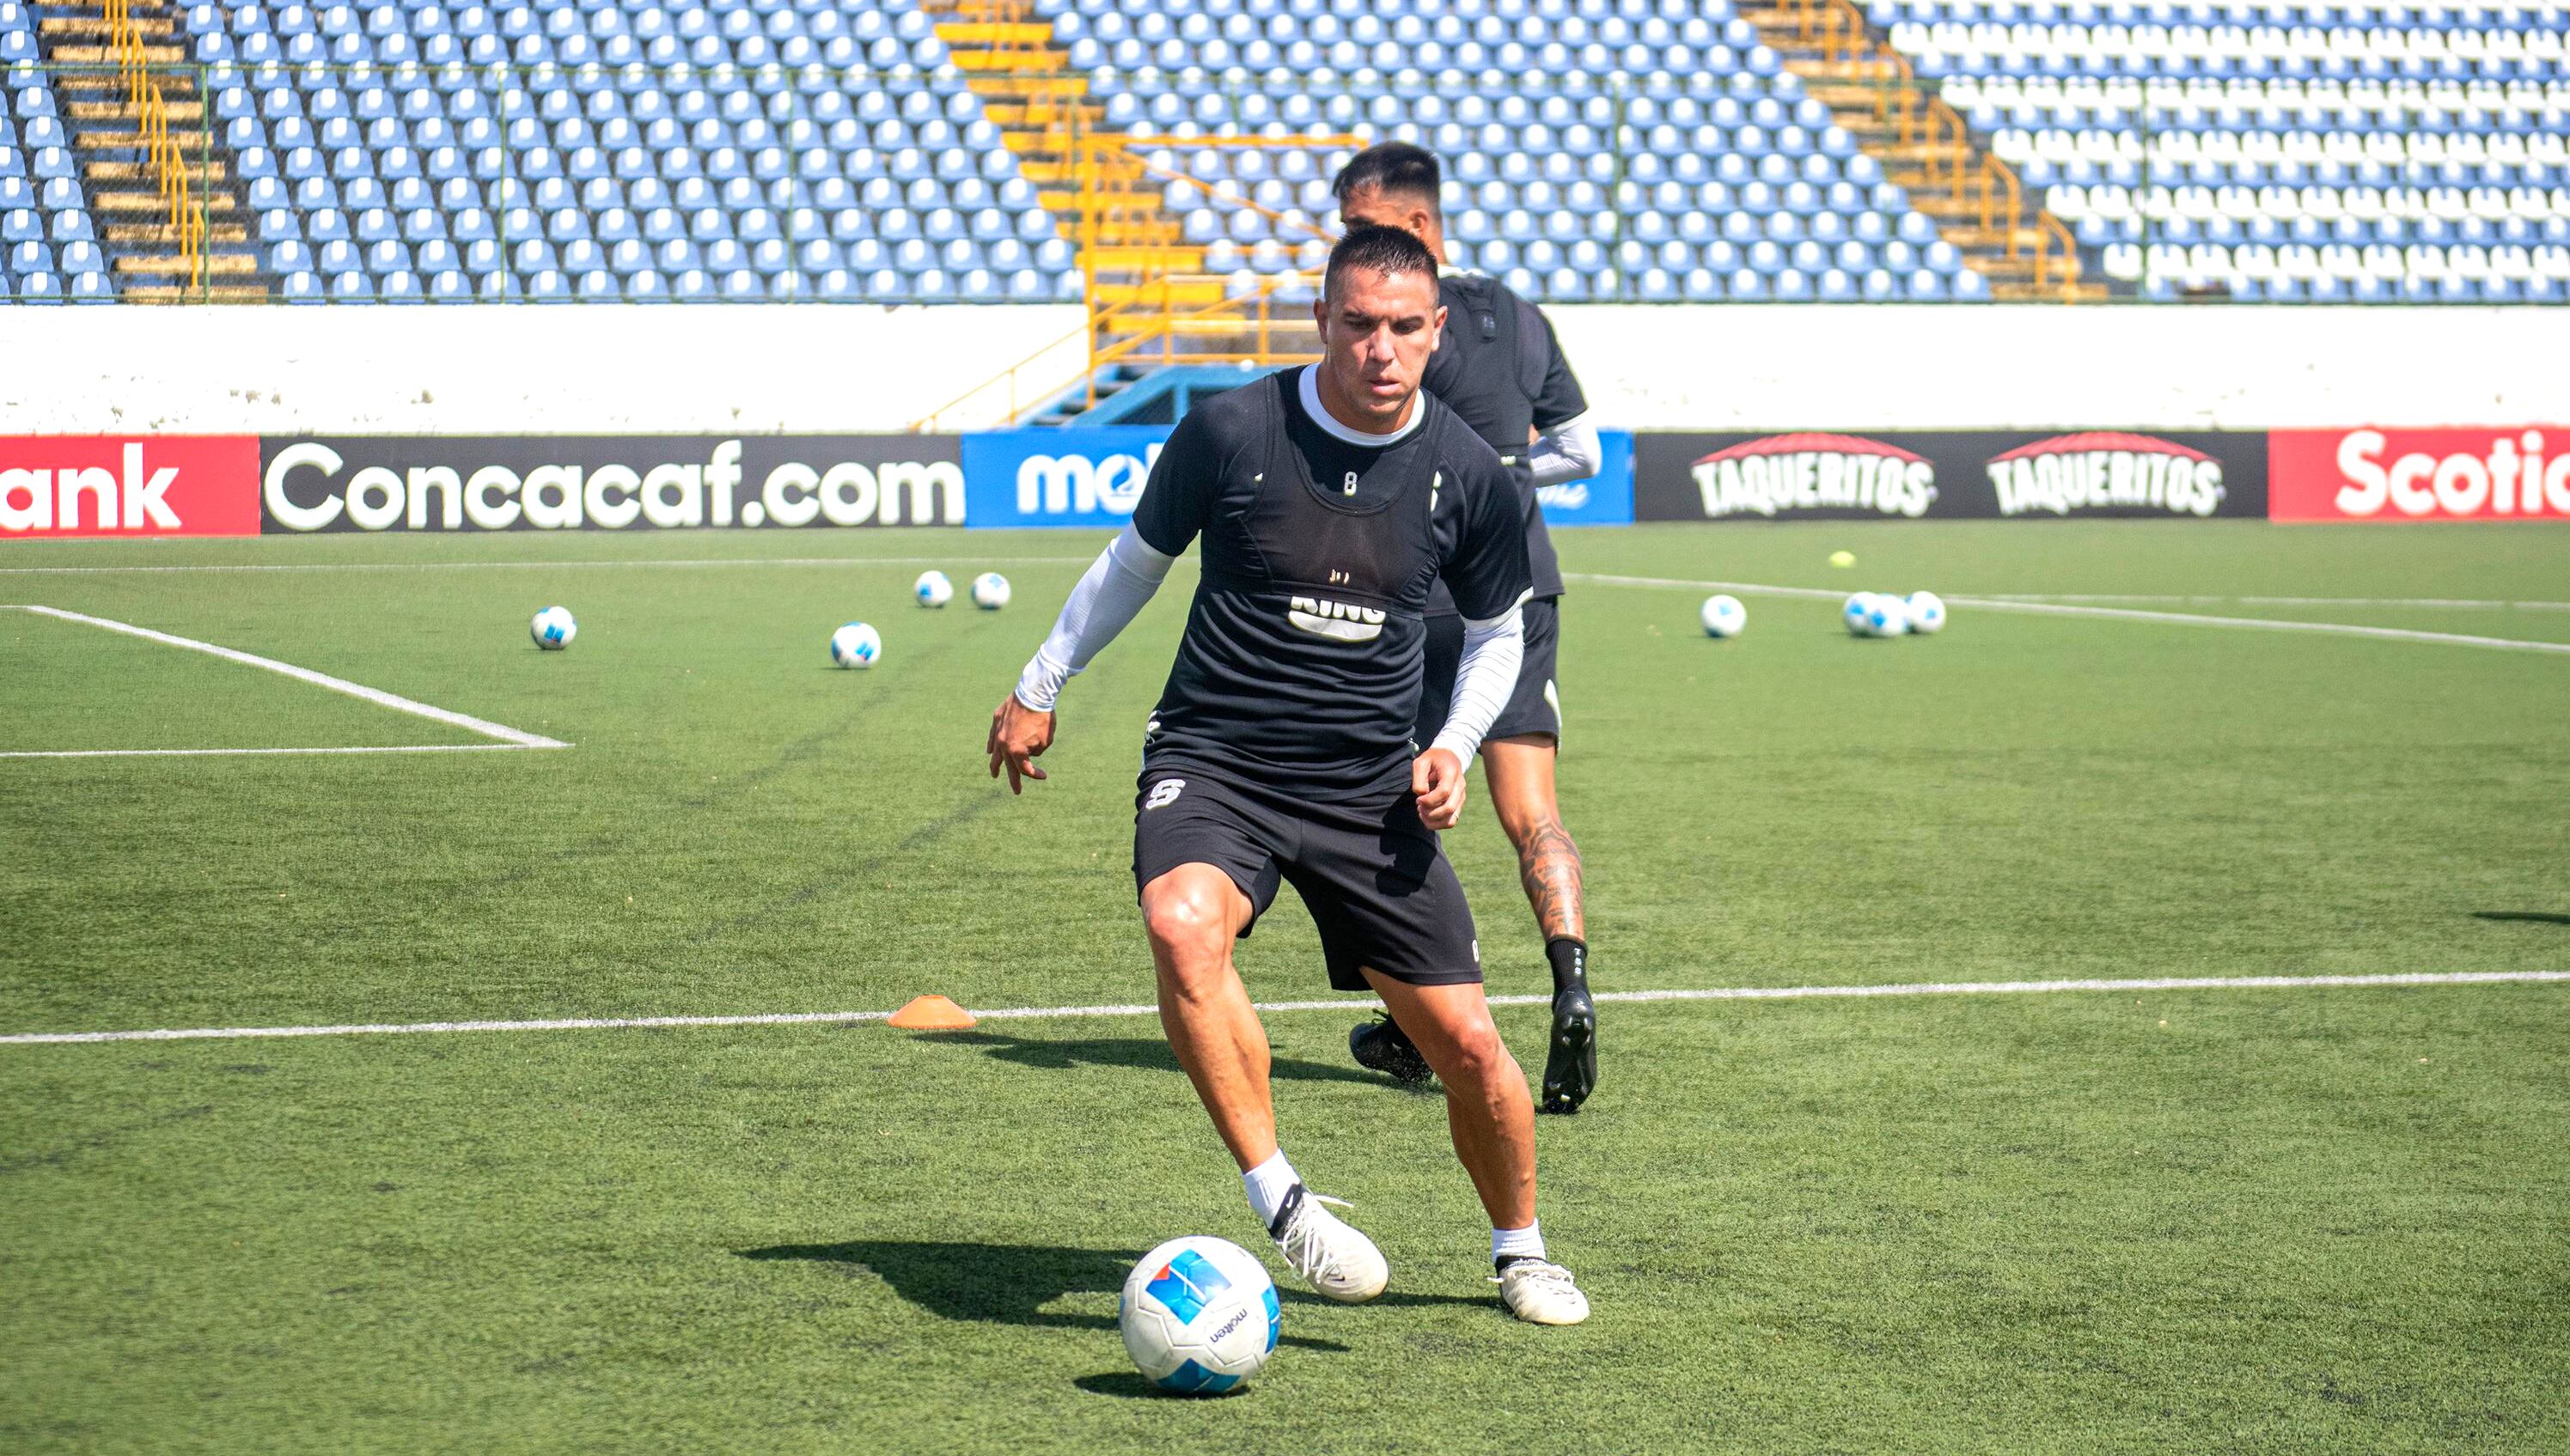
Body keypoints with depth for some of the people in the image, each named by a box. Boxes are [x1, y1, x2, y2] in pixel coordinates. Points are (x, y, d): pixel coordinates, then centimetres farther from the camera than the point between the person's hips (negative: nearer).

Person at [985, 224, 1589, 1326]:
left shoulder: (1469, 476, -3)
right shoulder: (1231, 430, -10)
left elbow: (1497, 630, 15)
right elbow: (1136, 559, 8)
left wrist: (1455, 747, -1)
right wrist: (1038, 690, 16)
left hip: (1371, 790, 2)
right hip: (1211, 765, -2)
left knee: (1466, 1042, 0)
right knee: (1184, 927, -35)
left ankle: (1520, 1252, 28)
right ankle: (1281, 1203, -27)